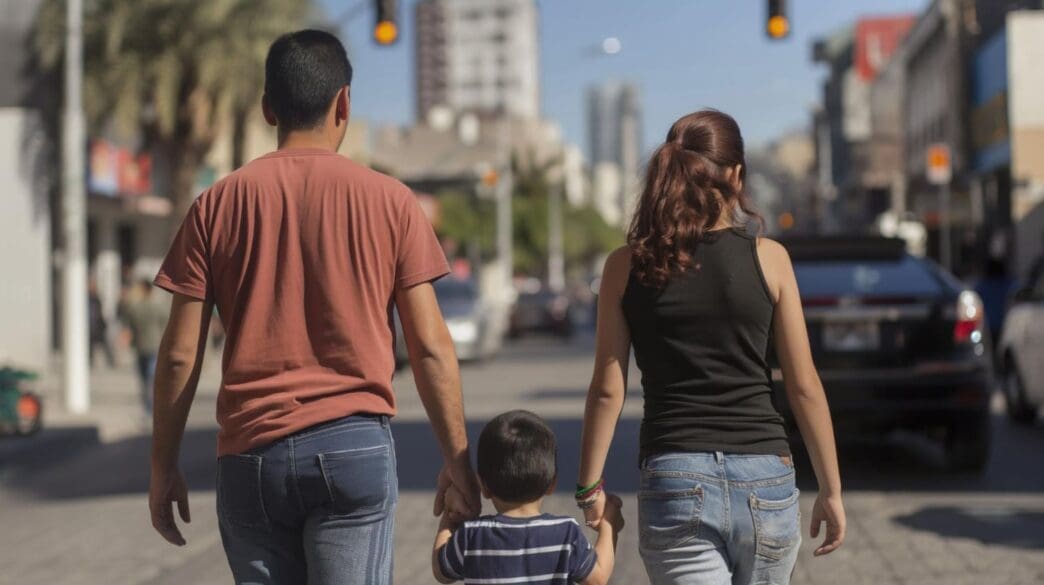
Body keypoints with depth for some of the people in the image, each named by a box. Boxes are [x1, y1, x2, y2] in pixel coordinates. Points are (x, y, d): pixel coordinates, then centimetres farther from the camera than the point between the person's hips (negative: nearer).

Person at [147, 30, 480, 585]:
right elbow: (430, 347, -1)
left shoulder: (217, 205, 4)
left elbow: (180, 355, 3)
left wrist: (163, 466, 13)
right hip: (354, 446, -1)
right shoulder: (389, 201, 1)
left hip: (250, 455, 2)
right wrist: (458, 461, 7)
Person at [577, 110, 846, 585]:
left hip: (674, 480, -1)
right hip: (764, 479, 1)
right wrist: (831, 490, 10)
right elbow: (804, 387, 1)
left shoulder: (627, 266, 0)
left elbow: (608, 390, 0)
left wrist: (591, 487, 11)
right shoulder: (768, 259, -1)